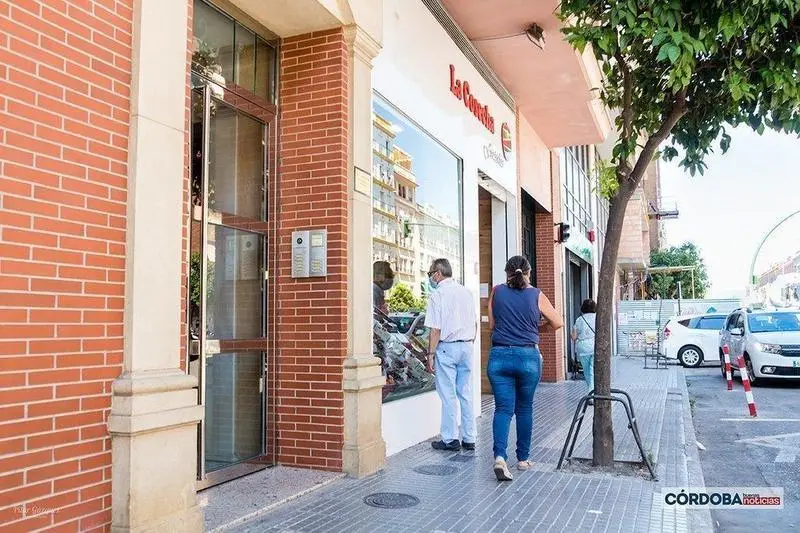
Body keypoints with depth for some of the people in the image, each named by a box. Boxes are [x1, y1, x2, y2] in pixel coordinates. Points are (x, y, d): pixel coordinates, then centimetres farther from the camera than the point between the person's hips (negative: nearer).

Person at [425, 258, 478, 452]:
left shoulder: (437, 295, -9)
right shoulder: (466, 292, 10)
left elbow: (436, 329, -13)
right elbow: (475, 323, 14)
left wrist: (431, 354, -8)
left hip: (447, 347, -6)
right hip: (467, 346, 6)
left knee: (448, 396, 2)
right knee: (466, 394, 11)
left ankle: (450, 439, 7)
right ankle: (469, 439, 17)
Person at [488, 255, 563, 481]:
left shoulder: (497, 292, 3)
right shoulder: (536, 295, 0)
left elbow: (491, 324, 10)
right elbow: (558, 323, 8)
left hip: (499, 355, 1)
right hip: (528, 357, 0)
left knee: (503, 408, 2)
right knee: (524, 409, 14)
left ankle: (500, 456, -16)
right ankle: (523, 458, 24)